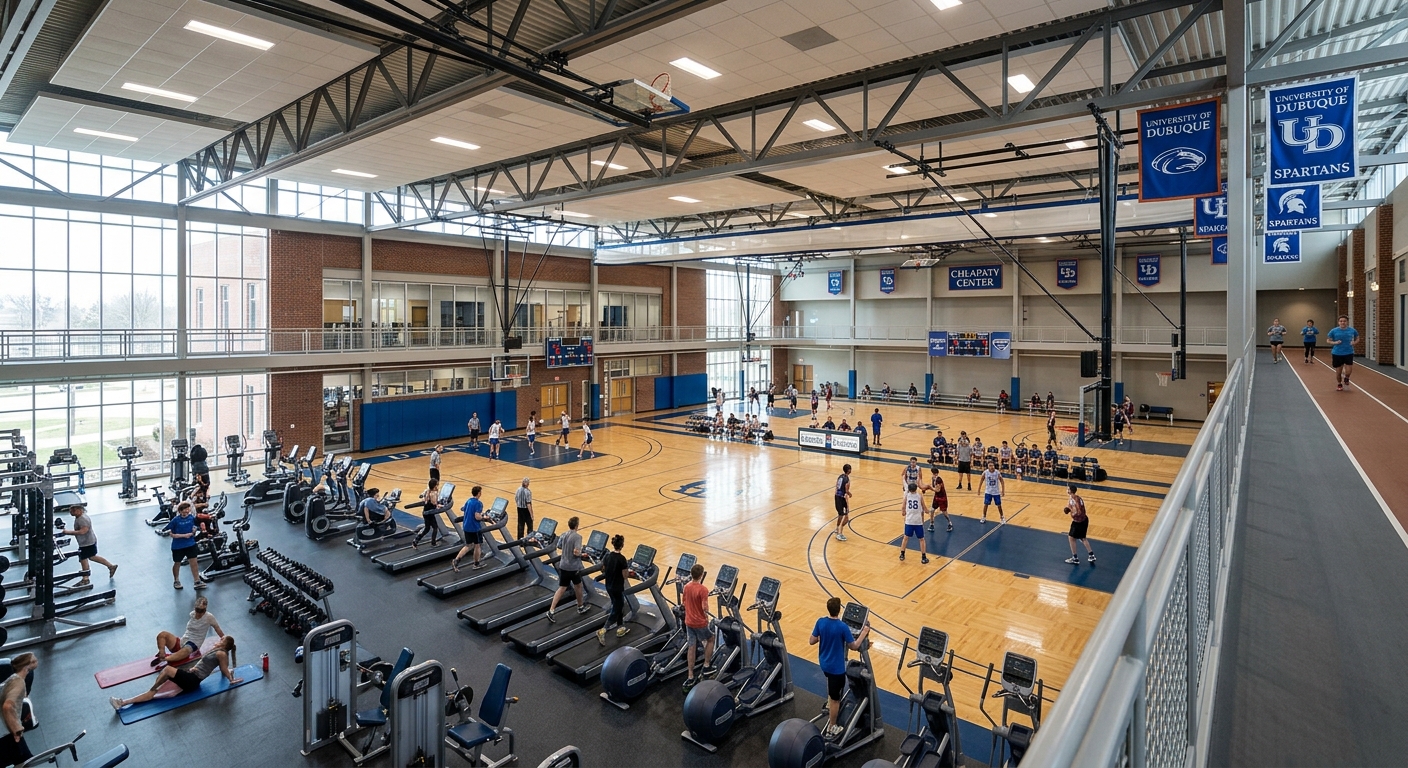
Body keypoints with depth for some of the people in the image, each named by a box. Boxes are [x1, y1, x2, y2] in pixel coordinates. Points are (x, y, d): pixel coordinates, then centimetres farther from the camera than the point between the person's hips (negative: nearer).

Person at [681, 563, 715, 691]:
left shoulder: (686, 587, -1)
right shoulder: (703, 589, -22)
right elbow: (705, 608, -24)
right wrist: (706, 614, -3)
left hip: (689, 621, 5)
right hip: (700, 622, -5)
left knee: (691, 648, 12)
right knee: (710, 639, 21)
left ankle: (690, 677, 15)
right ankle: (706, 666, 23)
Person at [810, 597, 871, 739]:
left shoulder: (820, 622, -12)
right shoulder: (842, 627, -27)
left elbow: (812, 641, -3)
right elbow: (854, 646, -16)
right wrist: (864, 633, -4)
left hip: (824, 663, 6)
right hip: (836, 667, -6)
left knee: (832, 685, 38)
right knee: (835, 698, 10)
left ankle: (829, 706, 49)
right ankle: (831, 729, 22)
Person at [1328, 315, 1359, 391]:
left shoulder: (1352, 330, -1)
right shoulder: (1334, 331, -4)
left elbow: (1357, 338, 15)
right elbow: (1328, 340, 5)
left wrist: (1354, 342, -6)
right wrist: (1335, 343, -15)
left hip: (1349, 353, 1)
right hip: (1337, 354, 0)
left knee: (1348, 371, -7)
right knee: (1338, 371, 7)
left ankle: (1346, 378, 28)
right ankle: (1339, 384, 31)